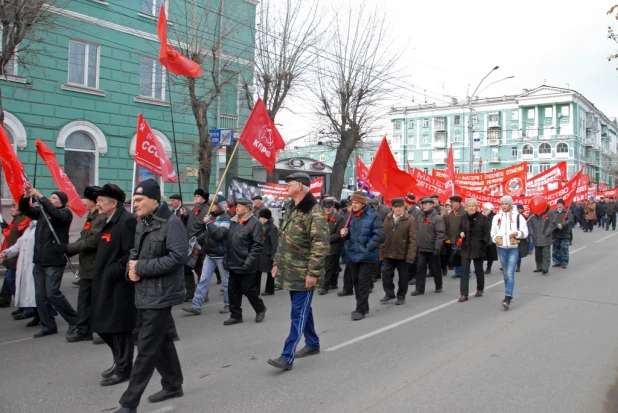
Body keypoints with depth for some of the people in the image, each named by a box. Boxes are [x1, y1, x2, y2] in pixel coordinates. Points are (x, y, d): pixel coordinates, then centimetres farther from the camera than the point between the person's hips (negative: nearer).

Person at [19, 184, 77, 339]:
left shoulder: (65, 213, -5)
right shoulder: (42, 211, 13)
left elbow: (55, 213, -24)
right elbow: (24, 209, 10)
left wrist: (40, 196, -24)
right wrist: (26, 196, -8)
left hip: (54, 262, -7)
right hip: (39, 261, 7)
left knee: (52, 293, -8)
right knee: (40, 295, 7)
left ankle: (74, 321, 6)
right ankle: (48, 326, 17)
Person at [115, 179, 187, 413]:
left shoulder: (171, 223, -15)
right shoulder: (142, 224, 12)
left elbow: (178, 257, -23)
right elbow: (135, 252, 20)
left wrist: (142, 267, -20)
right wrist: (131, 269, -3)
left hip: (160, 295, -9)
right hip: (145, 294, 9)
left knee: (146, 349, -3)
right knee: (161, 342, 19)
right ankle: (173, 385, 35)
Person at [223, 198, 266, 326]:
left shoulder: (254, 223, -12)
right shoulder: (233, 222, 10)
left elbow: (257, 245, -16)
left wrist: (248, 262, -20)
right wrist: (227, 258, 11)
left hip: (246, 265, -7)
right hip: (233, 263, 7)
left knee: (247, 289, 4)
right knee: (233, 290, 8)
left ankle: (260, 309, 28)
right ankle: (235, 315, 20)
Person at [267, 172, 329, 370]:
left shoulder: (314, 211, -17)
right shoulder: (290, 208, 12)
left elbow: (321, 244, -22)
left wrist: (313, 272, -23)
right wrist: (277, 262, 18)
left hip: (304, 273, -9)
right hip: (290, 270, 9)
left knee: (299, 313, -4)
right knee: (303, 309, 19)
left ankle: (287, 357, -2)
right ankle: (312, 344, 34)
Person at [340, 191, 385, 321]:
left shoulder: (372, 216, -13)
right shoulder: (351, 215, 6)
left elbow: (380, 235, -16)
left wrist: (368, 248, -17)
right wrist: (345, 233, -6)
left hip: (367, 256, -6)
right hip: (353, 255, 7)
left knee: (363, 283, -3)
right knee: (356, 282, 14)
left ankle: (361, 309, 6)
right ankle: (362, 307, 28)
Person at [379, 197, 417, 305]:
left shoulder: (410, 220, -8)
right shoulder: (387, 219, 5)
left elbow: (413, 239, -12)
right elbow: (383, 236, 5)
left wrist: (410, 255, -16)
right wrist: (382, 253, 2)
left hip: (403, 254, -3)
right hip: (389, 254, 4)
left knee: (403, 276, 10)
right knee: (386, 274, 6)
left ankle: (401, 296, 26)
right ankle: (389, 294, 23)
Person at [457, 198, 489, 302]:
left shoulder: (483, 218, -6)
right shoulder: (463, 218, 6)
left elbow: (486, 233, -5)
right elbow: (460, 230, 18)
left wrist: (483, 244, -12)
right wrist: (461, 233, -4)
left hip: (478, 248, -3)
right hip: (466, 248, 3)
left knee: (478, 270, 12)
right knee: (464, 271, -3)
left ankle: (480, 289, 33)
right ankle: (464, 294, -3)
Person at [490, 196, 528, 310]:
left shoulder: (518, 216, -2)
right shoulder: (497, 217, 8)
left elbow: (525, 232, -1)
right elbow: (493, 232, 11)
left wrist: (517, 233, -21)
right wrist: (495, 239, -9)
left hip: (514, 249, -4)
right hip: (501, 248, 4)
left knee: (510, 273, -13)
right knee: (506, 273, 14)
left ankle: (508, 298, -16)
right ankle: (508, 295, 27)